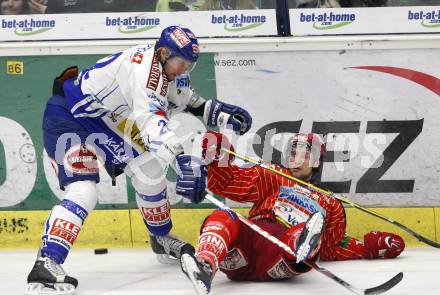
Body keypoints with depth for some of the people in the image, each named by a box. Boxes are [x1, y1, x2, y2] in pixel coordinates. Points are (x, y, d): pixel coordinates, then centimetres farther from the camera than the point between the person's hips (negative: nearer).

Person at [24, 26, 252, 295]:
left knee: (148, 170, 12)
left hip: (103, 122, 10)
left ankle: (162, 239, 34)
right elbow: (150, 117, -44)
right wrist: (182, 160, -54)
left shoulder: (171, 71, 0)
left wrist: (225, 115, 2)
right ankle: (46, 264, -34)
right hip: (66, 118, -10)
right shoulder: (143, 67, -31)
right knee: (83, 192, -25)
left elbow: (191, 102, 18)